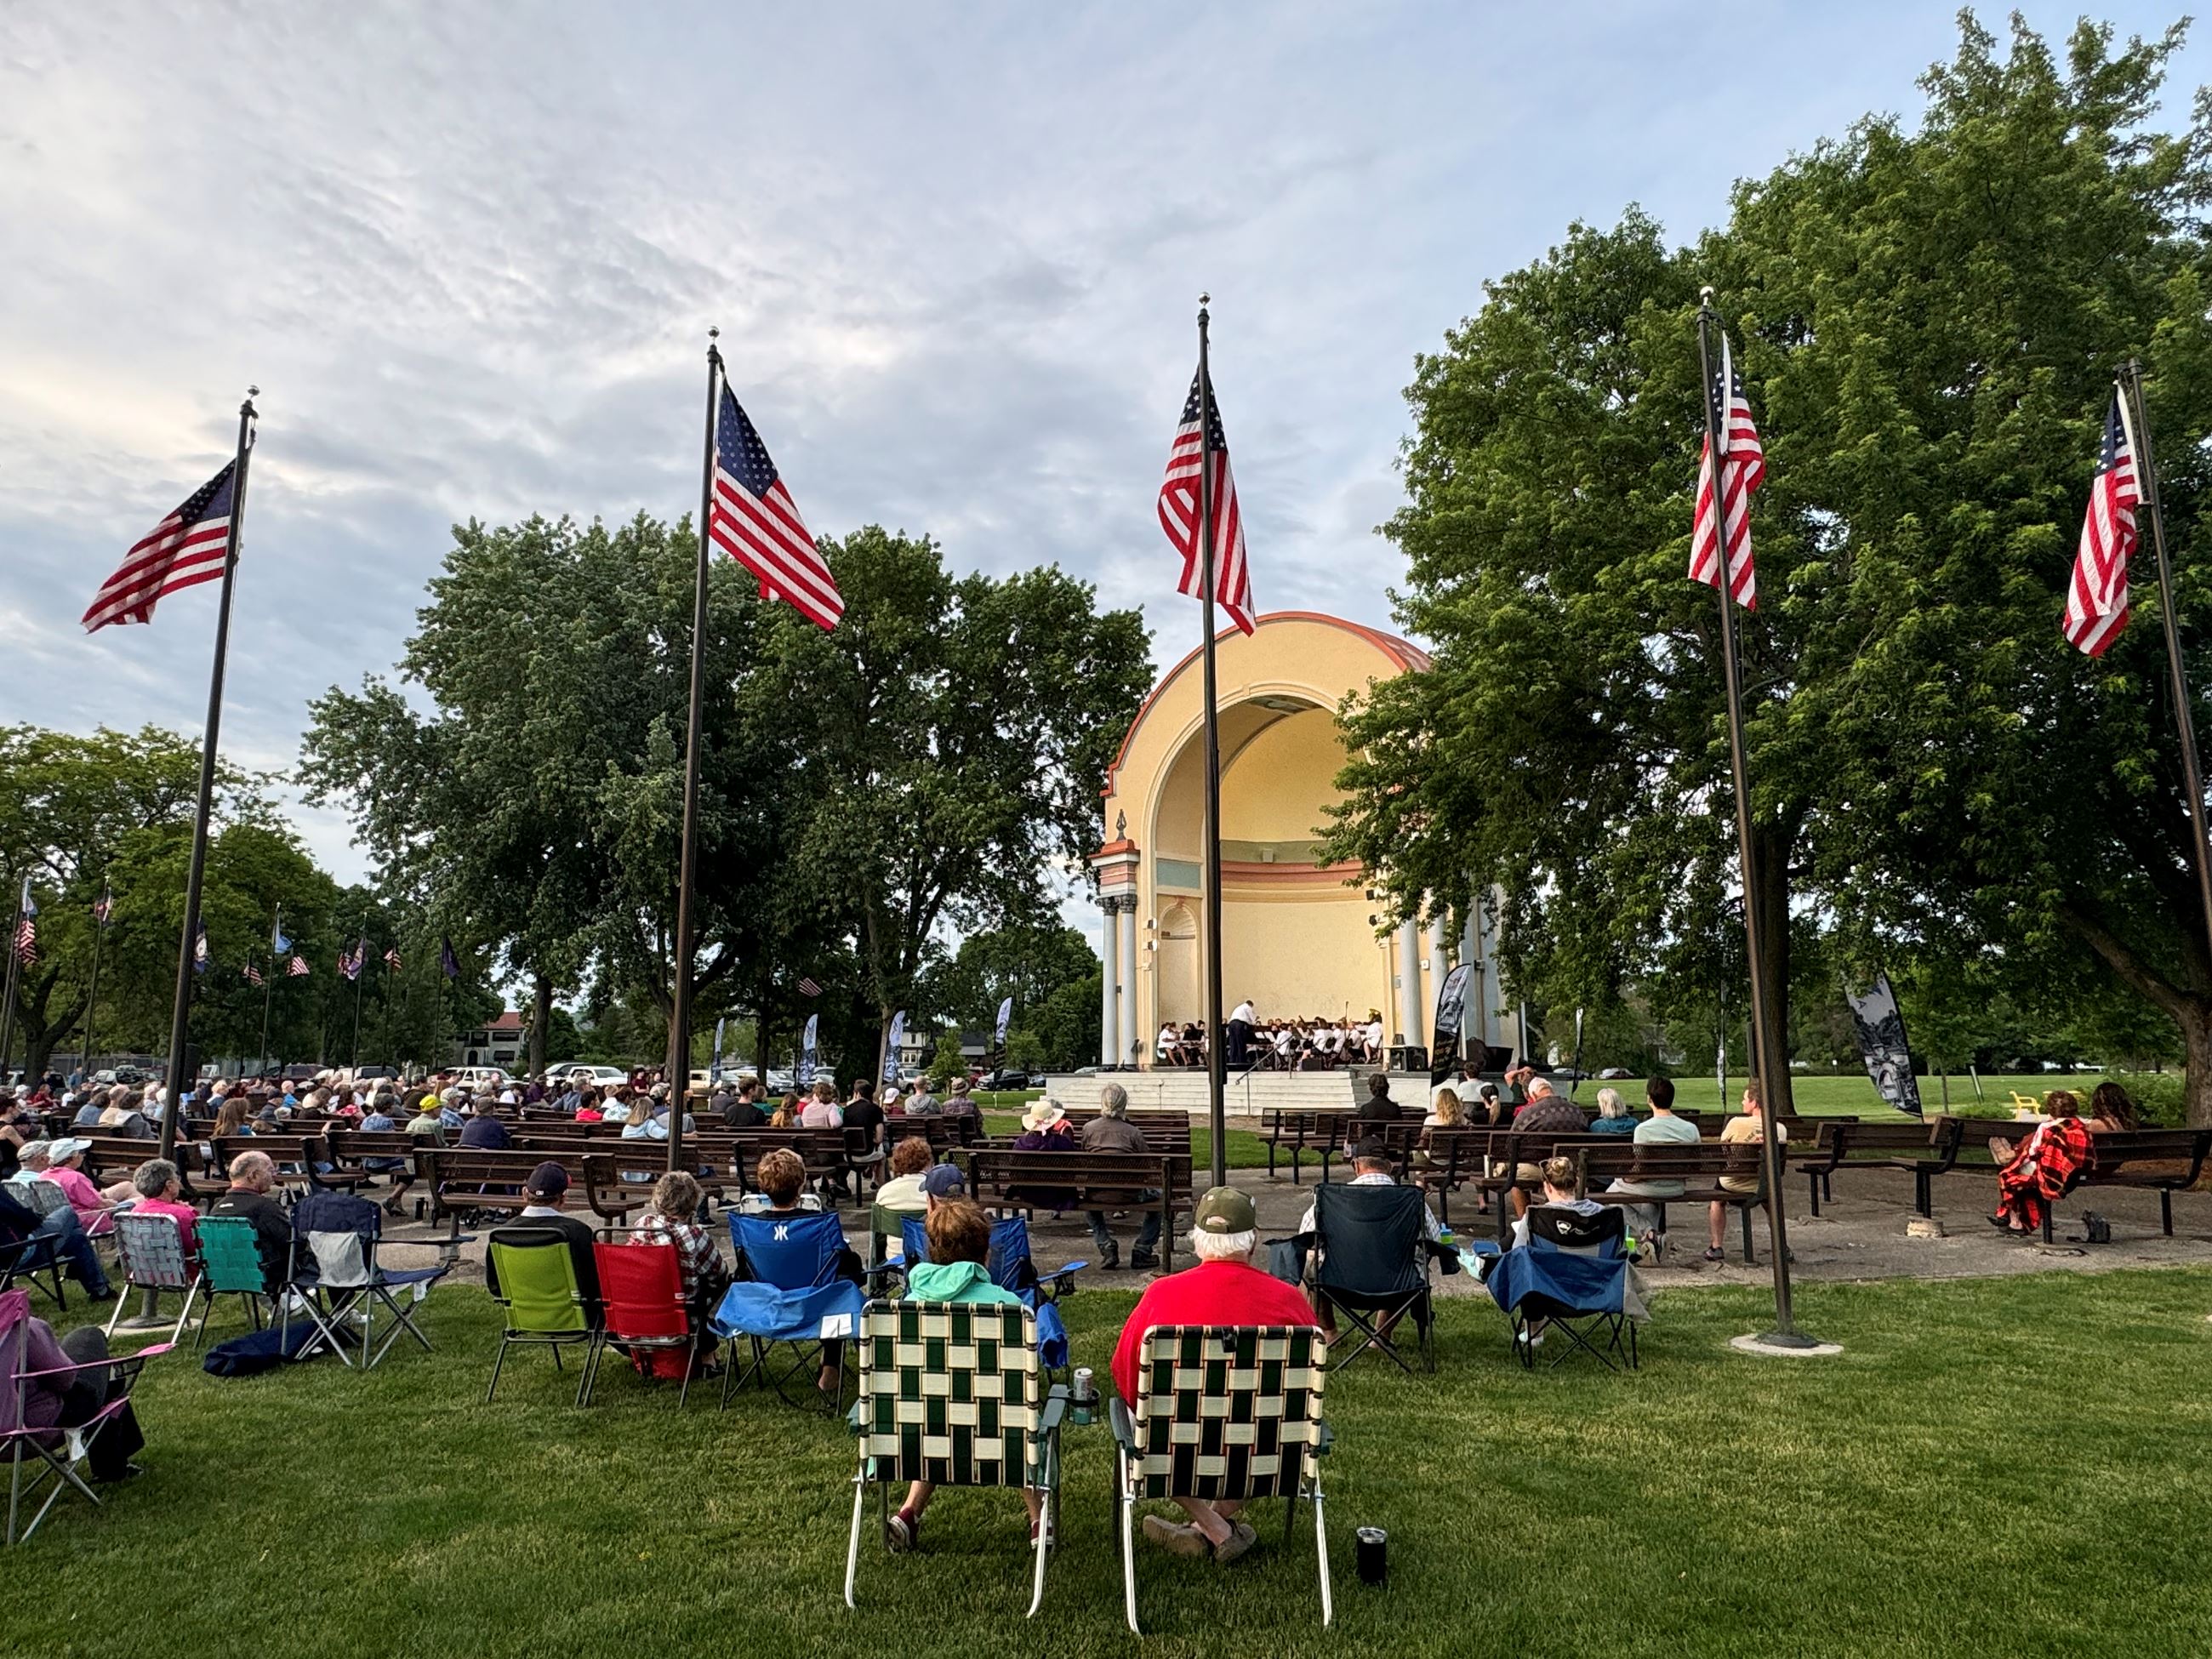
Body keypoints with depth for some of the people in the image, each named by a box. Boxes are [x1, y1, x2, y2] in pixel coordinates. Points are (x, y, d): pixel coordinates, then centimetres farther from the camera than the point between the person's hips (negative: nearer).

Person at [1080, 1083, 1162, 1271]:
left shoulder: (1088, 1128, 1)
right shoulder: (1133, 1132, -6)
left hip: (1097, 1194, 3)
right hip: (1128, 1194, -2)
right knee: (1156, 1196, 27)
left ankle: (1106, 1247, 19)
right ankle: (1142, 1252, 21)